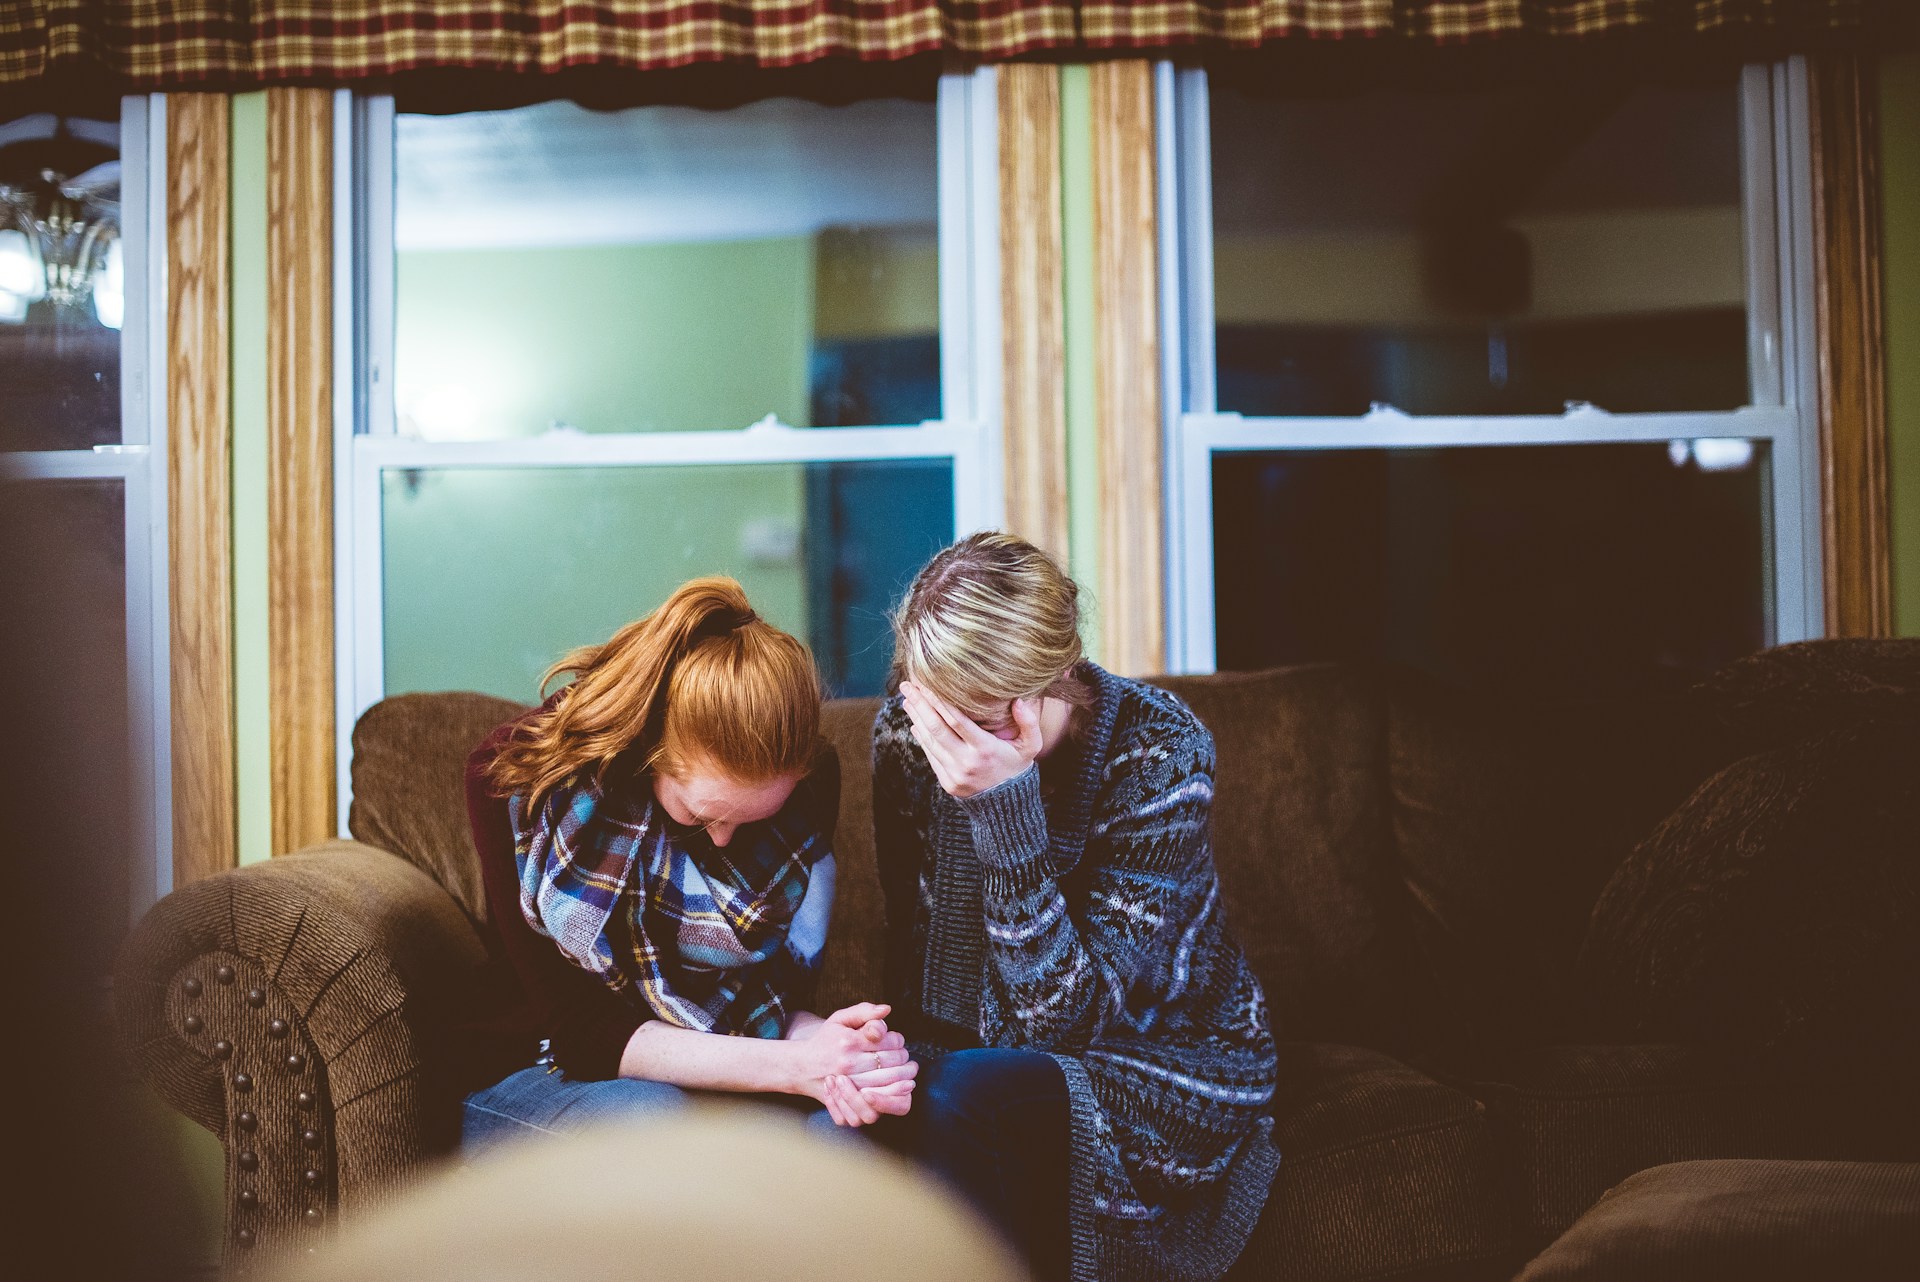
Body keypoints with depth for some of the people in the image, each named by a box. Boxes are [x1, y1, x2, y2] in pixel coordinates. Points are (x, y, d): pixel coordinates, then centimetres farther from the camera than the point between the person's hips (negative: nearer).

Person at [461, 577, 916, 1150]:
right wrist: (793, 1067, -33)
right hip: (541, 1075, -2)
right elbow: (577, 1027, -21)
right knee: (659, 1123, -36)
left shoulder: (812, 780, -10)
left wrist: (827, 1052, -31)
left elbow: (778, 995, -5)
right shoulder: (513, 776, -20)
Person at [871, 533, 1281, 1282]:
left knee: (962, 1098, -33)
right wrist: (912, 1059, -19)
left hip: (1169, 1073, -4)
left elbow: (1068, 1019, -26)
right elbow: (911, 944, 2)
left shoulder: (1161, 754, -23)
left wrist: (1005, 809, -35)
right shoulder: (905, 732, -9)